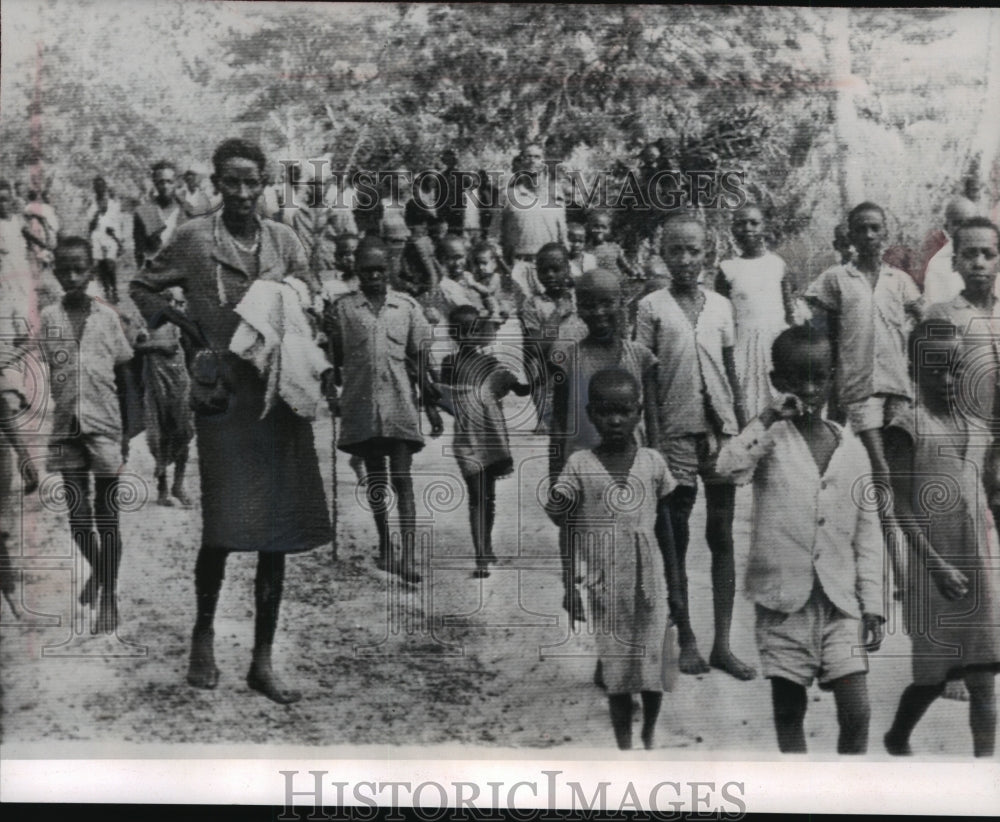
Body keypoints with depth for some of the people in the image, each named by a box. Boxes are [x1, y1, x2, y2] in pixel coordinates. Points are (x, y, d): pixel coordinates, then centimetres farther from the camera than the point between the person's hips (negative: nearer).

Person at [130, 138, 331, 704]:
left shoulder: (285, 240, 9)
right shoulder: (195, 239, 1)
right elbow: (142, 289, 11)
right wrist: (185, 323, -3)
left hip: (282, 397, 3)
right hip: (224, 397, -3)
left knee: (277, 533, 5)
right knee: (224, 527, -7)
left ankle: (263, 659, 15)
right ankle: (204, 633, 21)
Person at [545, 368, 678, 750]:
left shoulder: (652, 461, 2)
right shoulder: (579, 465, -3)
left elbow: (665, 525, 10)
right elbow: (568, 531, 0)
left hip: (649, 585, 2)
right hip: (603, 589, -1)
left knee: (653, 669, 6)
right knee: (616, 675, 5)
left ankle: (649, 736, 30)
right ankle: (624, 747, 18)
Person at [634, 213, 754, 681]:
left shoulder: (720, 306, 8)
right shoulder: (652, 307, 0)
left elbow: (731, 372, 13)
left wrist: (744, 427, 11)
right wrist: (649, 435, -6)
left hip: (720, 429, 3)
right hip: (676, 432, -3)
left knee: (722, 536, 5)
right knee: (676, 538, 5)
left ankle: (723, 643, 12)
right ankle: (686, 639, 15)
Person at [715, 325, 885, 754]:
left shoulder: (852, 450, 5)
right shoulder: (770, 438, -3)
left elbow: (867, 531, 8)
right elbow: (729, 468, -25)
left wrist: (872, 604, 5)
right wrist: (768, 418, -23)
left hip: (840, 603, 2)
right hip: (783, 598, -2)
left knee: (857, 713, -2)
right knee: (789, 710, 10)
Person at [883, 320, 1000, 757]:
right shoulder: (907, 427, -7)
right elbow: (902, 508, -11)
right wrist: (937, 564, -18)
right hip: (933, 567, -4)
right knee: (934, 675, 8)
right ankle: (897, 740, 34)